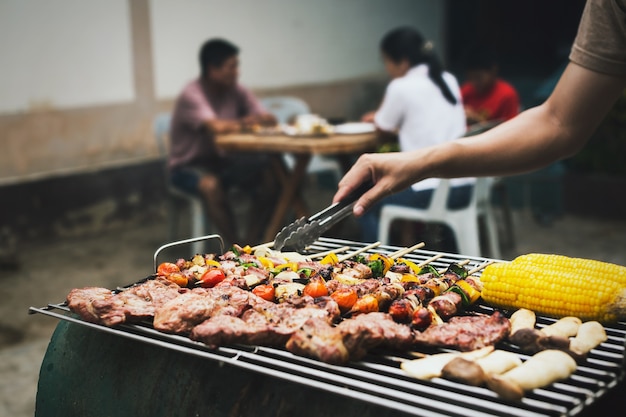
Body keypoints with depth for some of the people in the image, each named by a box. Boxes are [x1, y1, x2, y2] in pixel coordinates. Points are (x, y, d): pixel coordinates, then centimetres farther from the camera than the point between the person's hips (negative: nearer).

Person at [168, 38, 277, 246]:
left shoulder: (236, 91, 2)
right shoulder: (191, 95, -18)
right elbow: (216, 127, -34)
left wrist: (239, 123, -26)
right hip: (188, 166, -6)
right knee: (211, 185, -39)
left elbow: (268, 120, -8)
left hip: (222, 161, 6)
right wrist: (244, 122, -18)